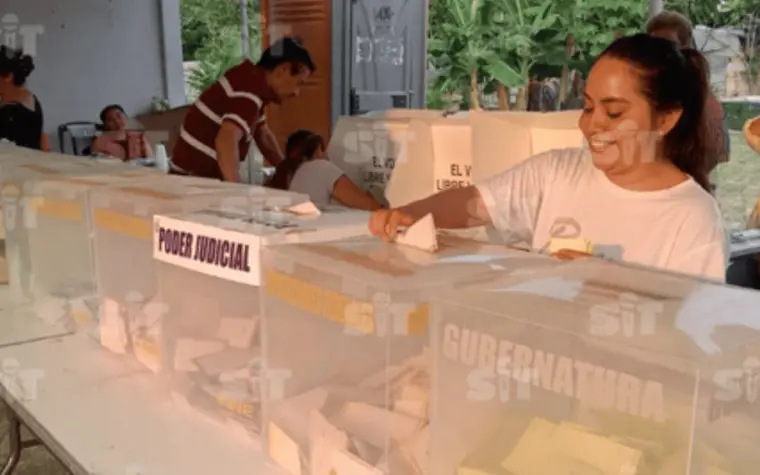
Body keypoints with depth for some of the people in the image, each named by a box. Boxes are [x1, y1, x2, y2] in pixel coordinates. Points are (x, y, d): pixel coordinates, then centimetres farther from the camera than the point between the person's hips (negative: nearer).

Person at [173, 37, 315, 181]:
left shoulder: (253, 80, 8)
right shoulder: (250, 91, -23)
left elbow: (262, 134, 18)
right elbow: (226, 140, -39)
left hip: (207, 177, 10)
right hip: (196, 179, -10)